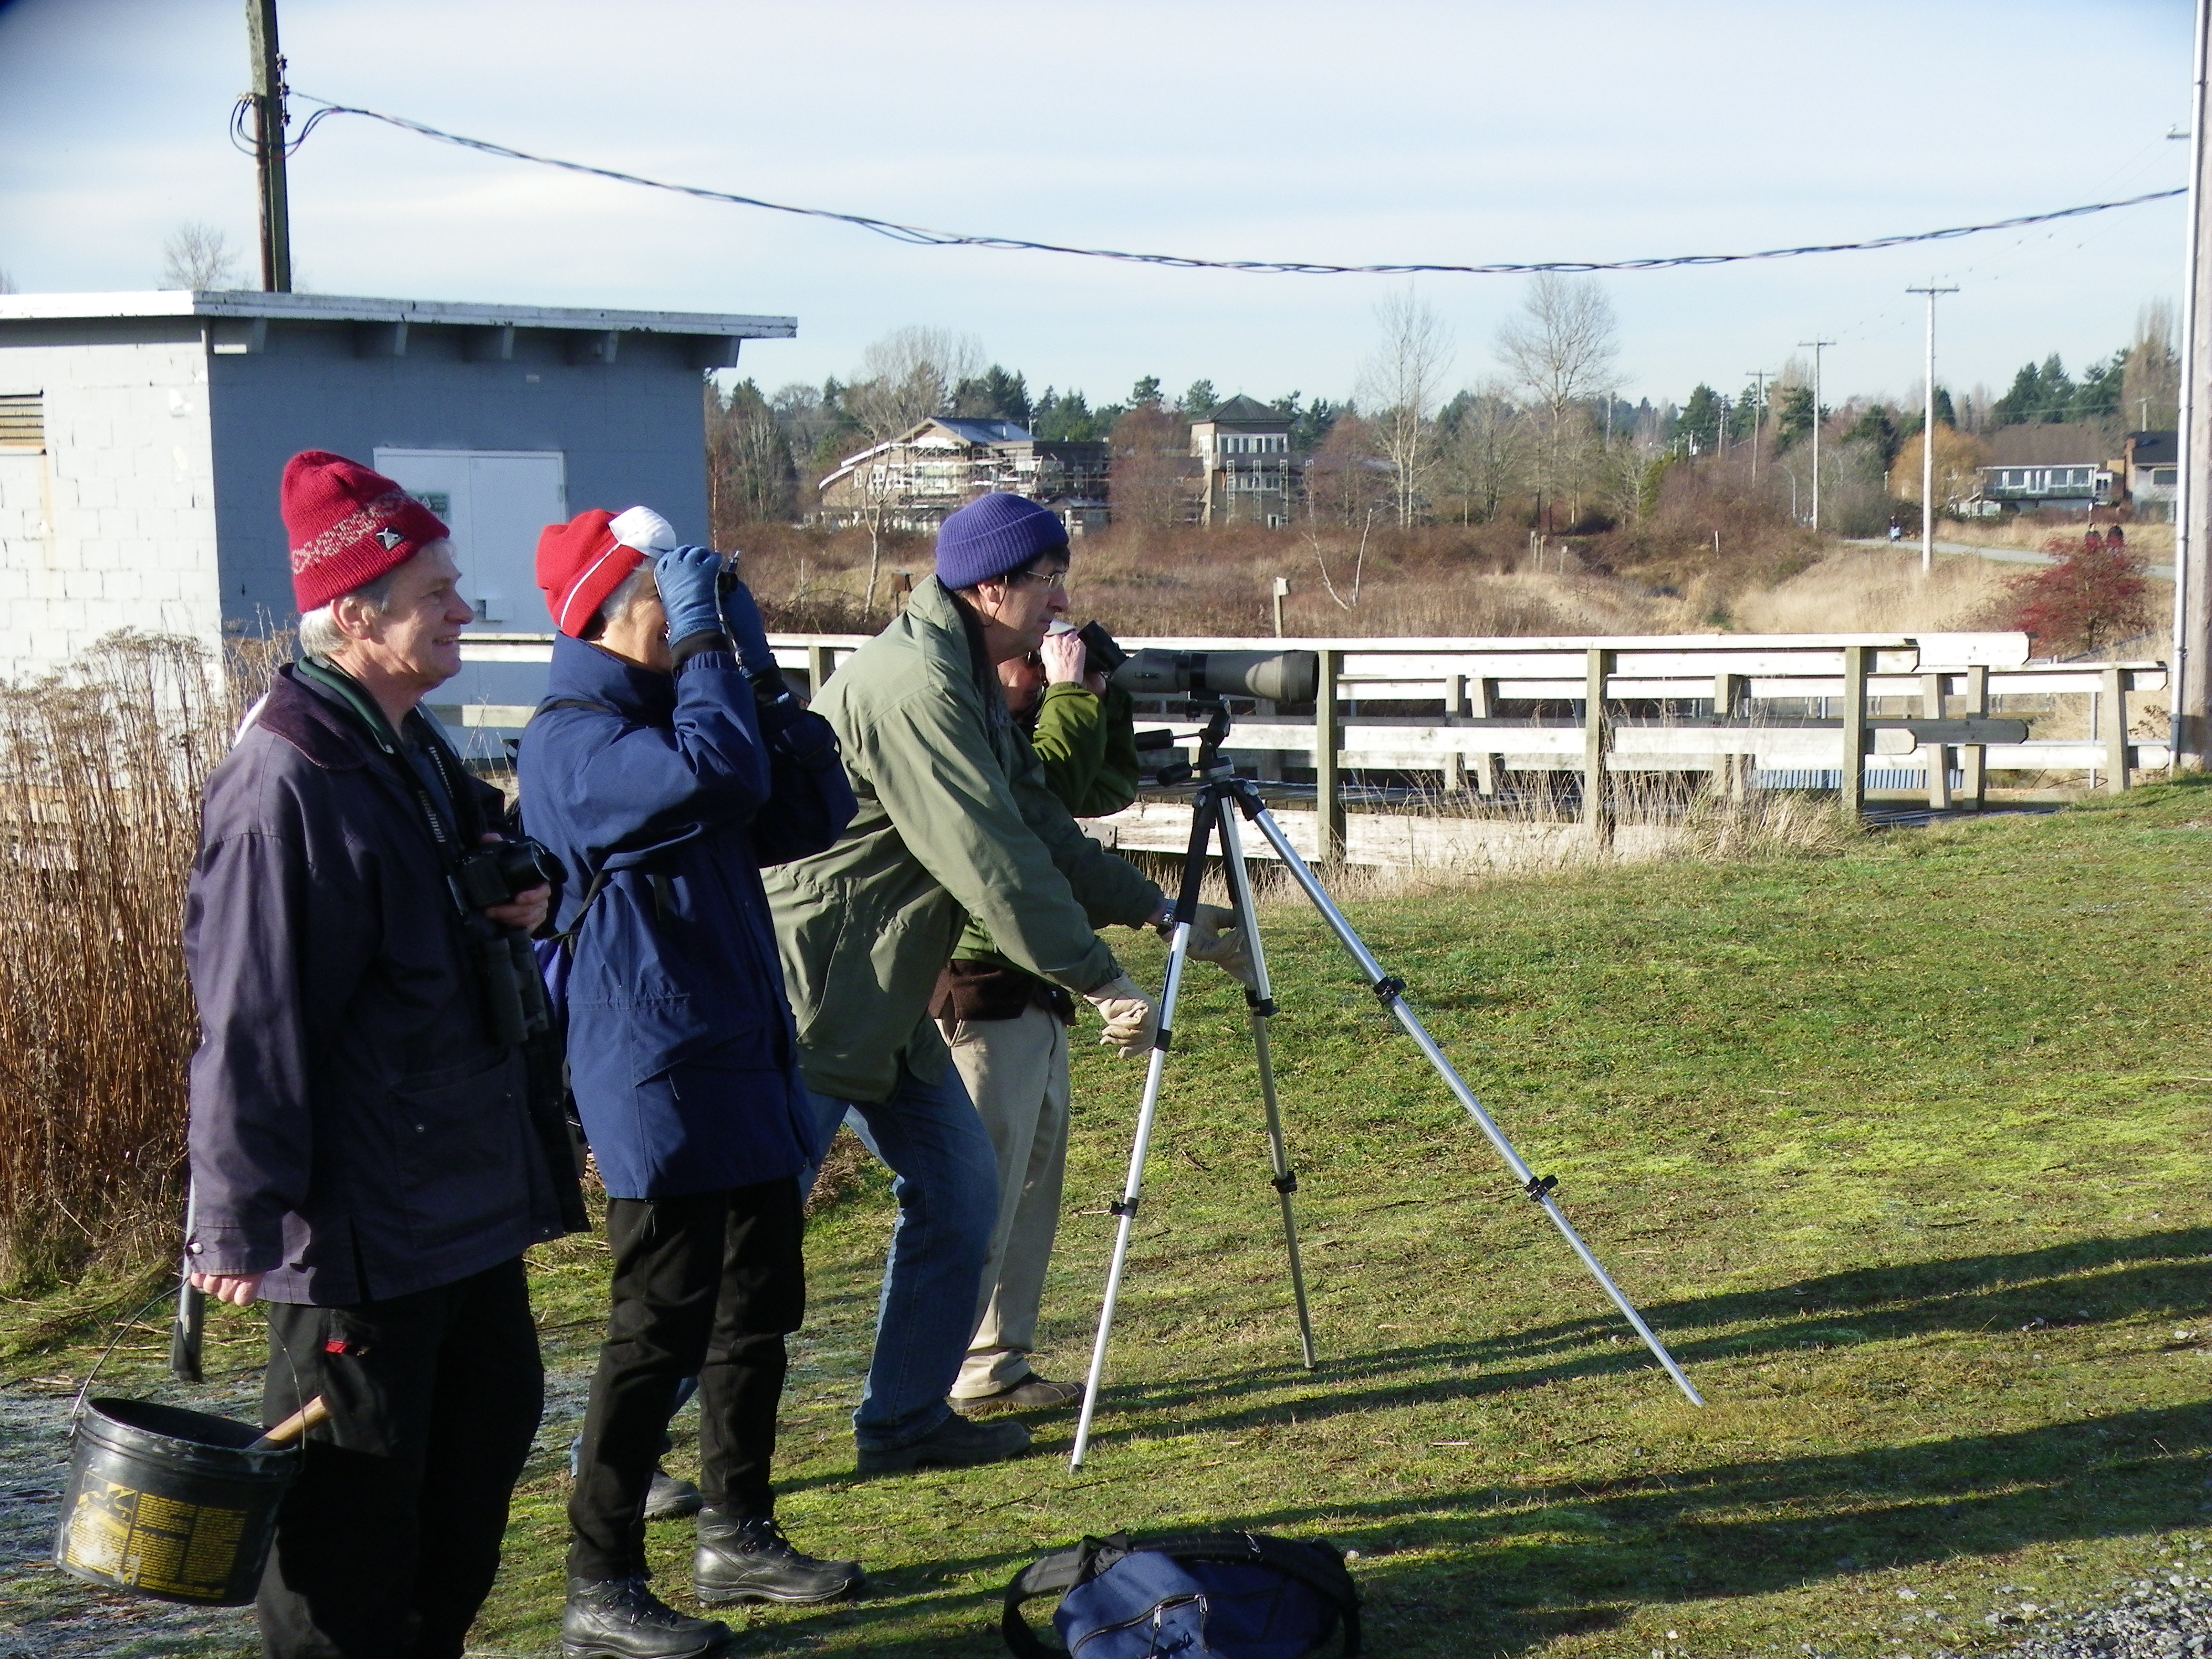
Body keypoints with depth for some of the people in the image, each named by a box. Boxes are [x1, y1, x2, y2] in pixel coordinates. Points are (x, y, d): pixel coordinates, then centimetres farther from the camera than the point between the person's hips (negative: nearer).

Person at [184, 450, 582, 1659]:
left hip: (470, 1189, 10)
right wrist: (239, 1221, -20)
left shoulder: (417, 756, 10)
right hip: (359, 1223, -10)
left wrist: (511, 911, 3)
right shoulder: (286, 786, -21)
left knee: (490, 1422, 20)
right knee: (355, 1491, 1)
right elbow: (249, 1020, -22)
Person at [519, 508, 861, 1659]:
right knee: (659, 1333, -5)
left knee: (758, 1313, 16)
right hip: (661, 1086, -9)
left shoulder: (668, 716, 14)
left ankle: (739, 1537, 29)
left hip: (742, 1072, 9)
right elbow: (717, 778, -32)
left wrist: (755, 669, 1)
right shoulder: (573, 741, -15)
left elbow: (811, 816, 9)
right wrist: (708, 642, -20)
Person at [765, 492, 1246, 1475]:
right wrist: (1104, 986, -22)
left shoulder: (973, 688, 11)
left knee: (959, 1192, 10)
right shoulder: (912, 685, -22)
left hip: (885, 1006, 10)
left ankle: (904, 1421, 22)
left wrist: (1164, 914, 14)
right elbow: (993, 865, -25)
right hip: (807, 1000, -10)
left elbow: (1044, 831, 17)